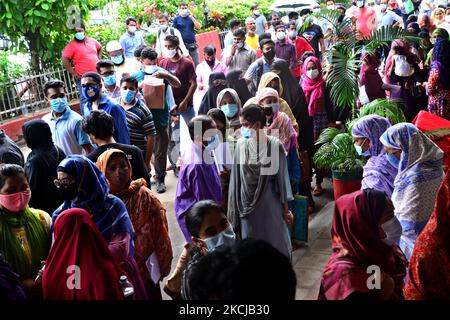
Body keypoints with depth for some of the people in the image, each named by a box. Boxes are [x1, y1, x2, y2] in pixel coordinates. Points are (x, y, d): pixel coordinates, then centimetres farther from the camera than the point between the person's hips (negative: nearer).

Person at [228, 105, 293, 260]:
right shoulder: (241, 144, -5)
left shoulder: (275, 145, -12)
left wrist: (285, 209, -1)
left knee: (275, 245, 9)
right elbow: (236, 177, 2)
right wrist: (234, 207, 6)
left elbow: (281, 177, -5)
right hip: (247, 205, 2)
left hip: (270, 204, -2)